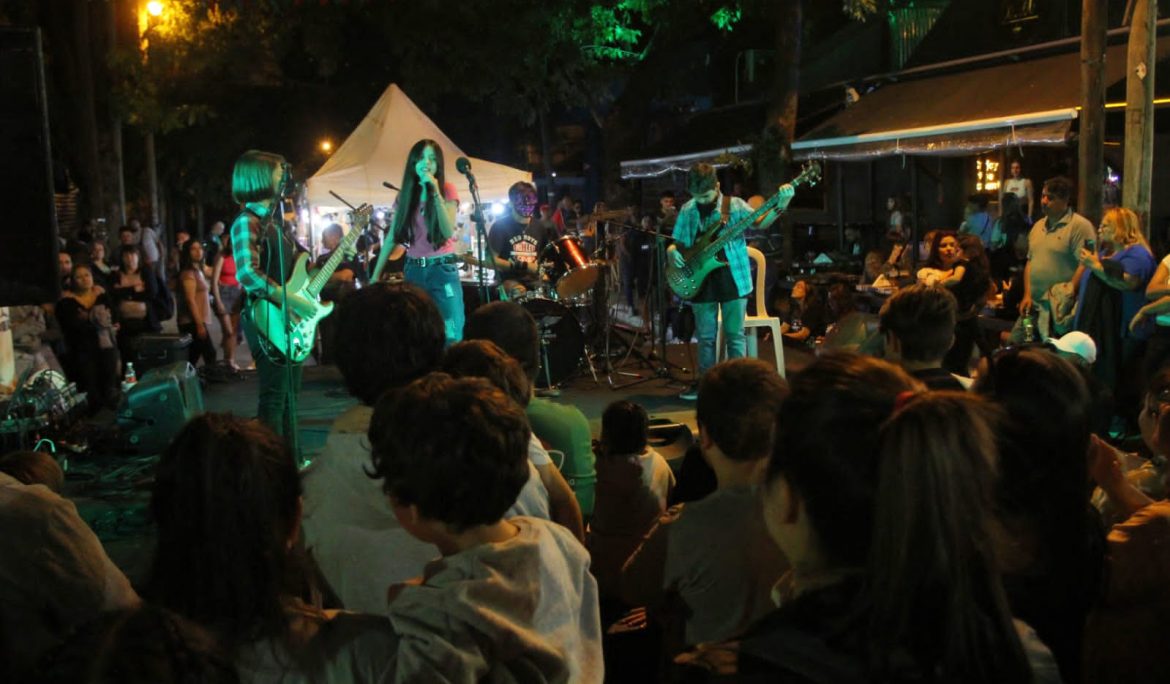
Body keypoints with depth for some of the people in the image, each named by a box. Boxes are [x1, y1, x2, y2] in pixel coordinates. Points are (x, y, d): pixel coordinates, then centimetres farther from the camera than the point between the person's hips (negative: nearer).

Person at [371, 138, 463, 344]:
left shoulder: (447, 190, -2)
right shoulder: (405, 196, 8)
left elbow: (448, 232, -15)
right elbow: (392, 238, 10)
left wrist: (436, 193, -20)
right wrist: (375, 275, 7)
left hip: (443, 270, -3)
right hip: (414, 271, 4)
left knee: (450, 337, -8)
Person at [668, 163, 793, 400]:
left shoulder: (734, 205, -5)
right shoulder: (687, 211, 4)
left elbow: (760, 222, -17)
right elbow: (677, 242, 11)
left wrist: (781, 205, -33)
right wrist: (672, 251, -12)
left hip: (732, 279, -3)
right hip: (701, 281, 3)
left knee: (734, 334, 2)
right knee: (705, 336, 11)